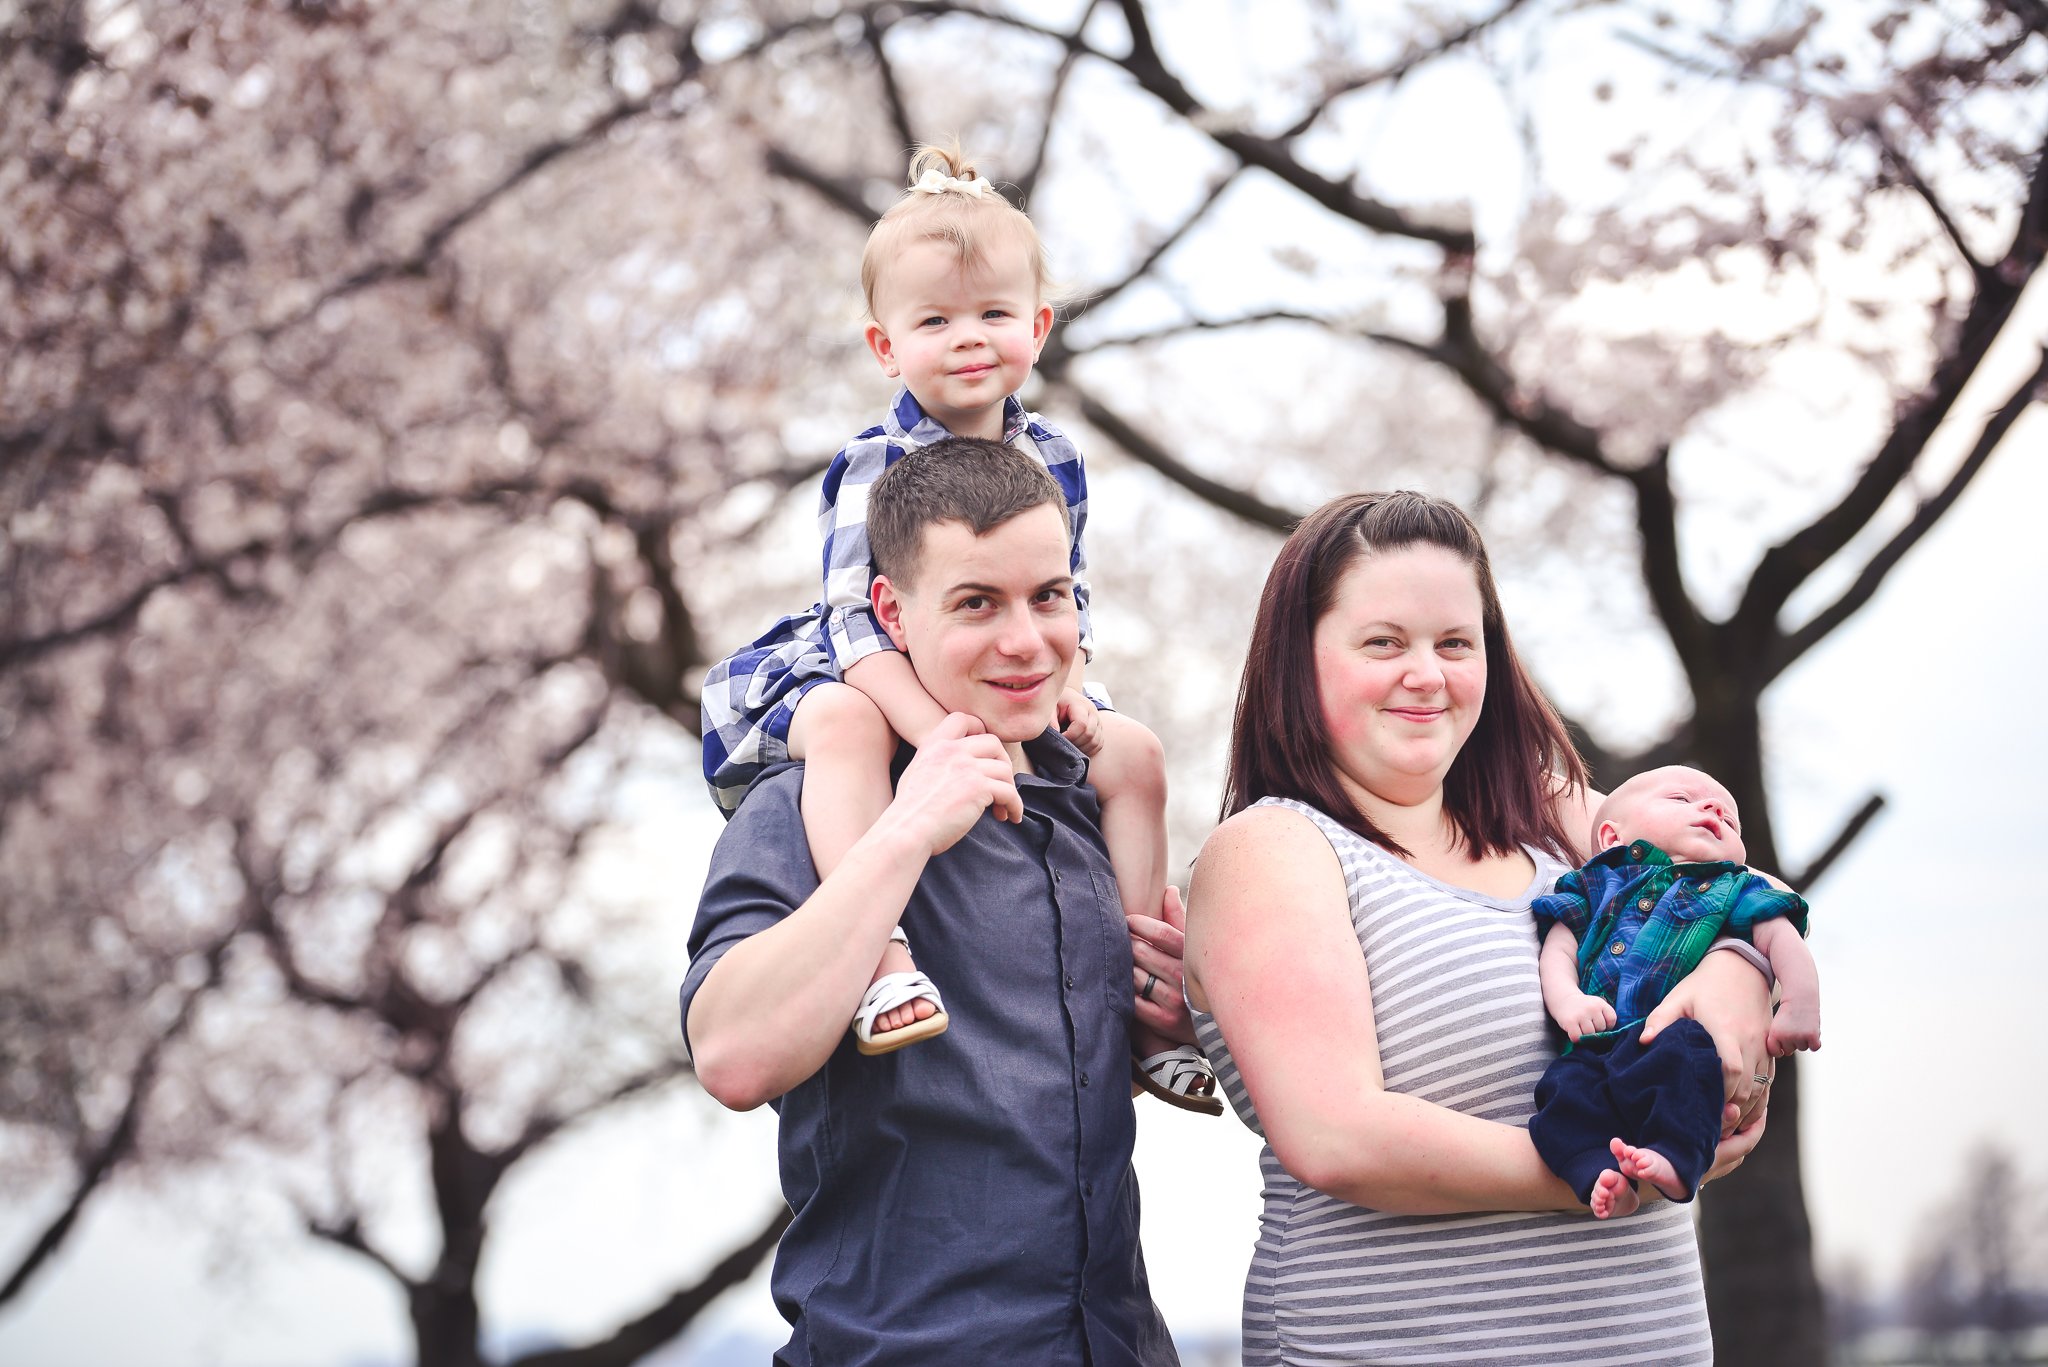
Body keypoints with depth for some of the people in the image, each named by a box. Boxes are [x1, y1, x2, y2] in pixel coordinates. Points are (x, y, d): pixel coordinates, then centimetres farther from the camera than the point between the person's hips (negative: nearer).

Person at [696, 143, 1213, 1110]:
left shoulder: (1052, 461, 4)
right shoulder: (878, 468, -16)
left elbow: (1063, 595, 12)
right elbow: (861, 623, -24)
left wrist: (1065, 681, -12)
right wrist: (949, 738, -37)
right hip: (869, 685, -6)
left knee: (1133, 753, -7)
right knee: (845, 724, -39)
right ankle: (881, 959, -53)